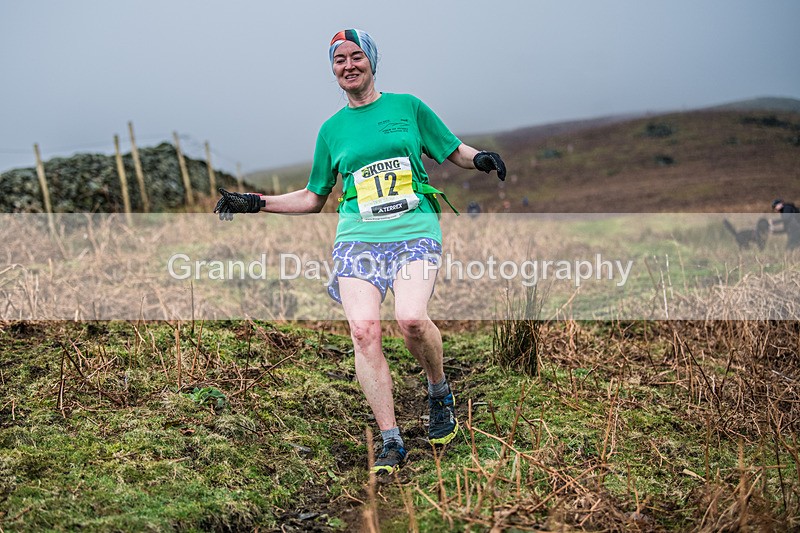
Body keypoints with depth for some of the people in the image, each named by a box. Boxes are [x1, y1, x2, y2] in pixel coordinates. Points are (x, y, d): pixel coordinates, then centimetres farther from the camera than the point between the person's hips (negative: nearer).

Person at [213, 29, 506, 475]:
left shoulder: (407, 106, 12)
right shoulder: (332, 129, 18)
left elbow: (454, 152, 17)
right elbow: (313, 199, 25)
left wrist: (480, 158, -6)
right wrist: (257, 203, 15)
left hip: (416, 232, -2)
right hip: (358, 238, 2)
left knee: (411, 318, -27)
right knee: (363, 329, -18)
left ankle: (440, 394, 4)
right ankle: (392, 443, -10)